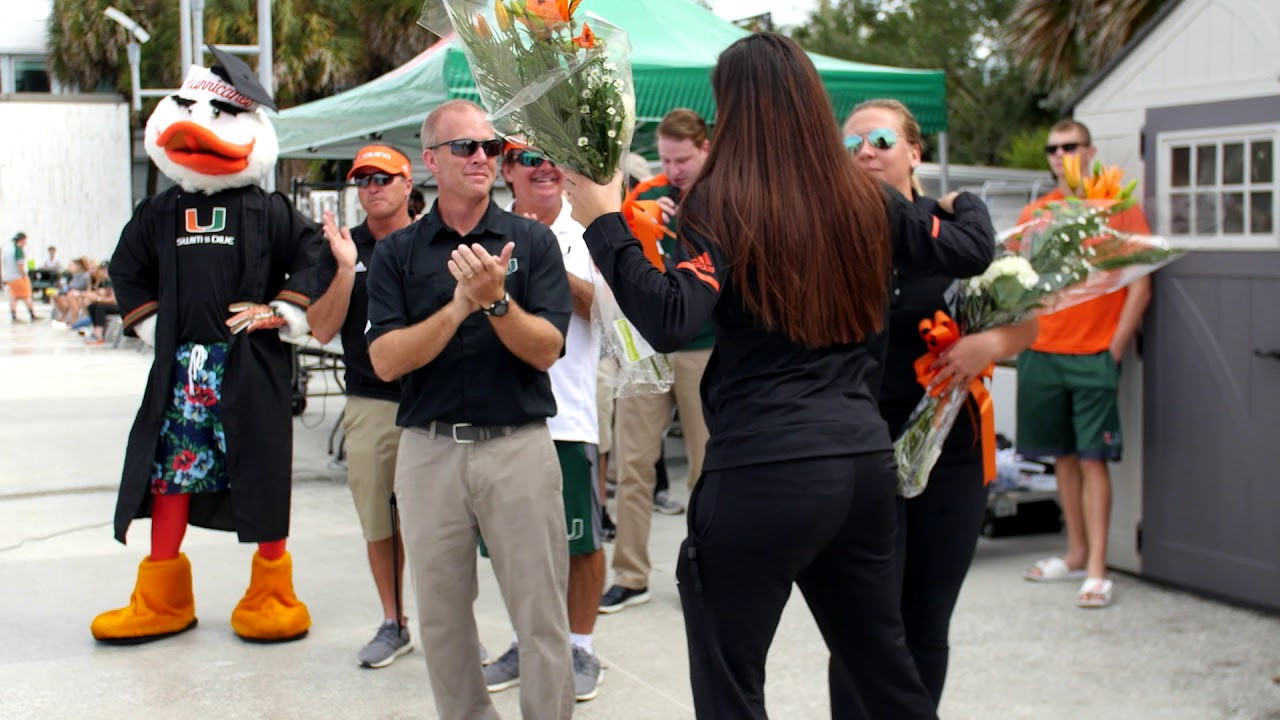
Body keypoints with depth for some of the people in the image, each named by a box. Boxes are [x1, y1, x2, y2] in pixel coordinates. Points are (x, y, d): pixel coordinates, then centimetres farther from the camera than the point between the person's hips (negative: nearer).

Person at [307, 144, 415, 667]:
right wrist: (346, 268, -12)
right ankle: (393, 623, 23)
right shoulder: (341, 250, 8)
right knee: (379, 520, 9)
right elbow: (323, 329, 0)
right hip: (370, 403, 2)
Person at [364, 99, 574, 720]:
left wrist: (496, 301, -21)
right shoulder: (397, 252, 5)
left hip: (518, 444, -1)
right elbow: (386, 360, -6)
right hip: (429, 451, 2)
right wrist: (459, 306, -17)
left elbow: (546, 350, -5)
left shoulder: (531, 241, 2)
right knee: (442, 617, 11)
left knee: (541, 615, 1)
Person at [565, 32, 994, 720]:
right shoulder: (867, 199, 8)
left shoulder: (722, 202, -8)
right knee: (883, 662, 22)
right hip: (864, 460, 6)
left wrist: (604, 221, -13)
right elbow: (968, 248, 22)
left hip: (764, 472, -6)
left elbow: (670, 321, -22)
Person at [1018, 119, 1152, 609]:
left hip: (1094, 356, -4)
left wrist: (1115, 349, -7)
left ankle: (1096, 571, -4)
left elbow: (1140, 287, -2)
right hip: (1042, 354, 4)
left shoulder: (1119, 207, -1)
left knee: (1093, 459, -6)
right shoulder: (1033, 214, 10)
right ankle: (1076, 555, 22)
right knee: (1063, 457, 10)